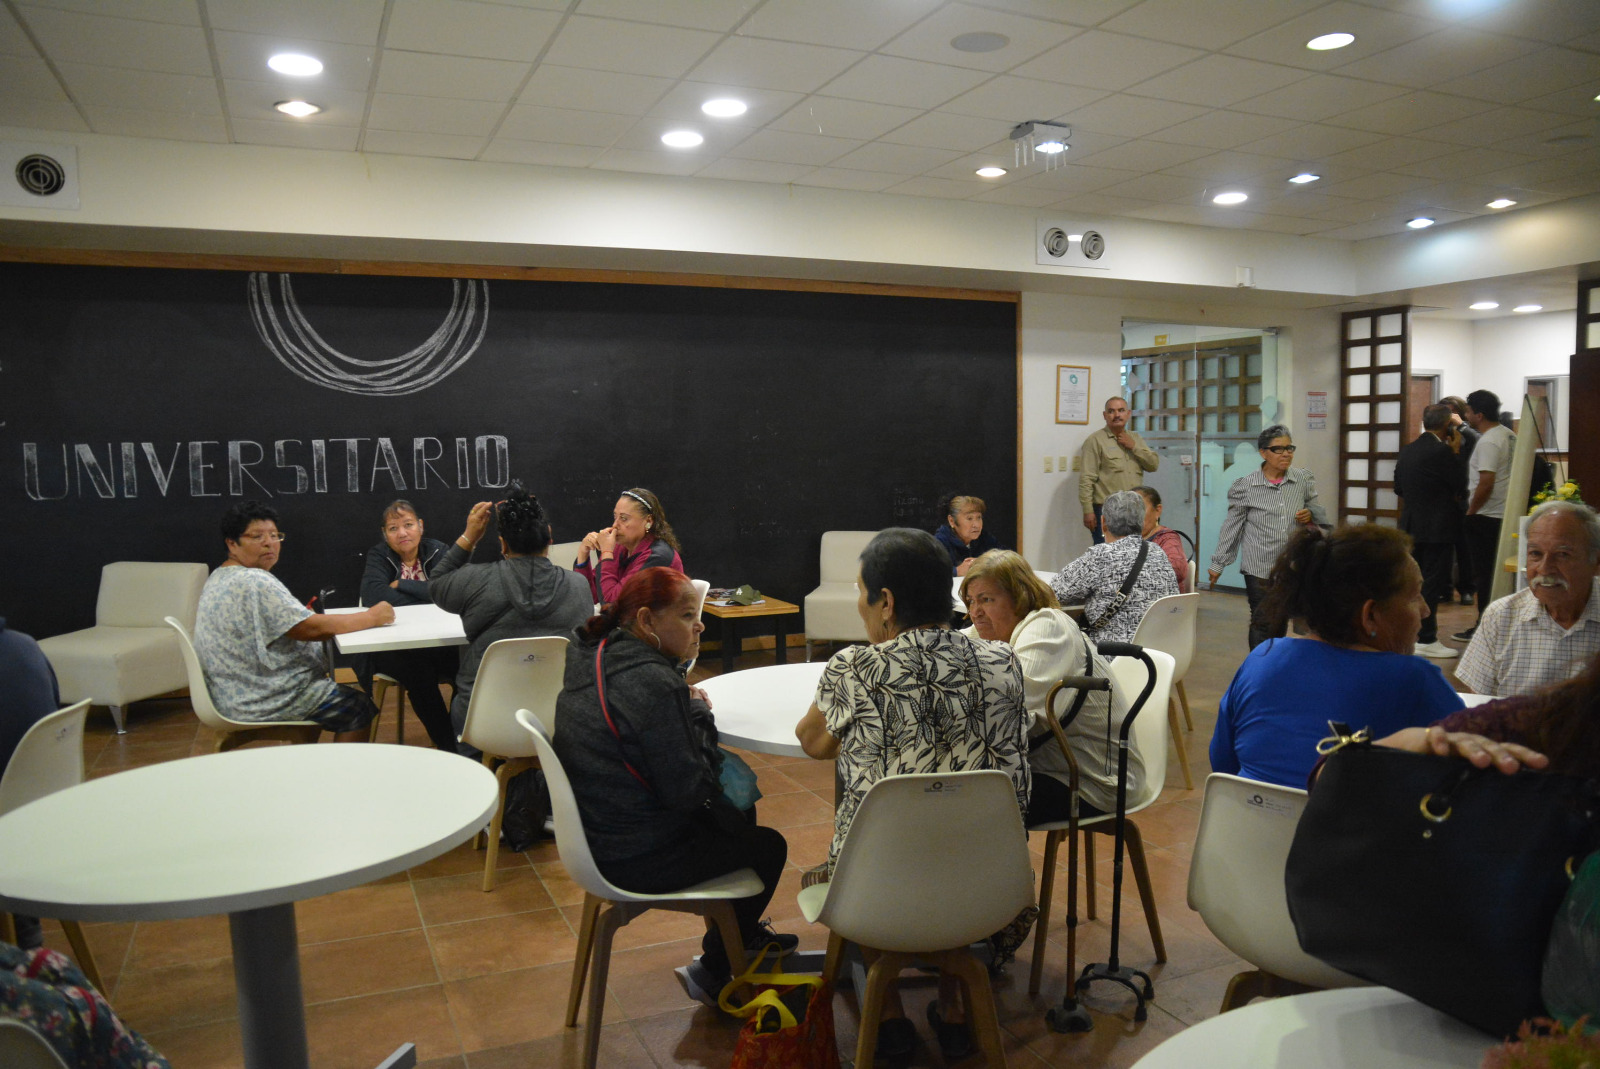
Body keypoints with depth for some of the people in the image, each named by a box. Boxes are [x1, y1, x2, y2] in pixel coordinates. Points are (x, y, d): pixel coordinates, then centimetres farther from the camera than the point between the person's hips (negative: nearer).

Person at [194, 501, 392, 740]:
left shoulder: (218, 579, 11)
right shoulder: (253, 583, -24)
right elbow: (314, 628, -26)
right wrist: (372, 617, -18)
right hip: (260, 701, -11)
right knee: (359, 707, -1)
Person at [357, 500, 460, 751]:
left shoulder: (438, 551, 8)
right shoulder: (378, 556, 5)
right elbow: (373, 594, -16)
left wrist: (402, 584, -10)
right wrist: (424, 594, -15)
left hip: (438, 642, 2)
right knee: (417, 668, -33)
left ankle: (458, 738, -12)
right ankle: (445, 744, -18)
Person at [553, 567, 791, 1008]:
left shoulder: (592, 657, 2)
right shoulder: (652, 683, -27)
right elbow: (689, 790, -24)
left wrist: (688, 703, -1)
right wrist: (701, 714, -10)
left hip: (597, 837, 10)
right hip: (636, 861, -9)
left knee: (737, 817, 26)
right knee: (768, 846, 11)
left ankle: (743, 934, 43)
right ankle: (712, 974, 24)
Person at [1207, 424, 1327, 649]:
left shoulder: (1304, 479, 5)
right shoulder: (1245, 486, -3)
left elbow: (1320, 515, 16)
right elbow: (1232, 527, 3)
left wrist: (1310, 516, -9)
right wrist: (1218, 564, 5)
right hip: (1260, 569, -3)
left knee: (1280, 624, 12)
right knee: (1263, 625, -2)